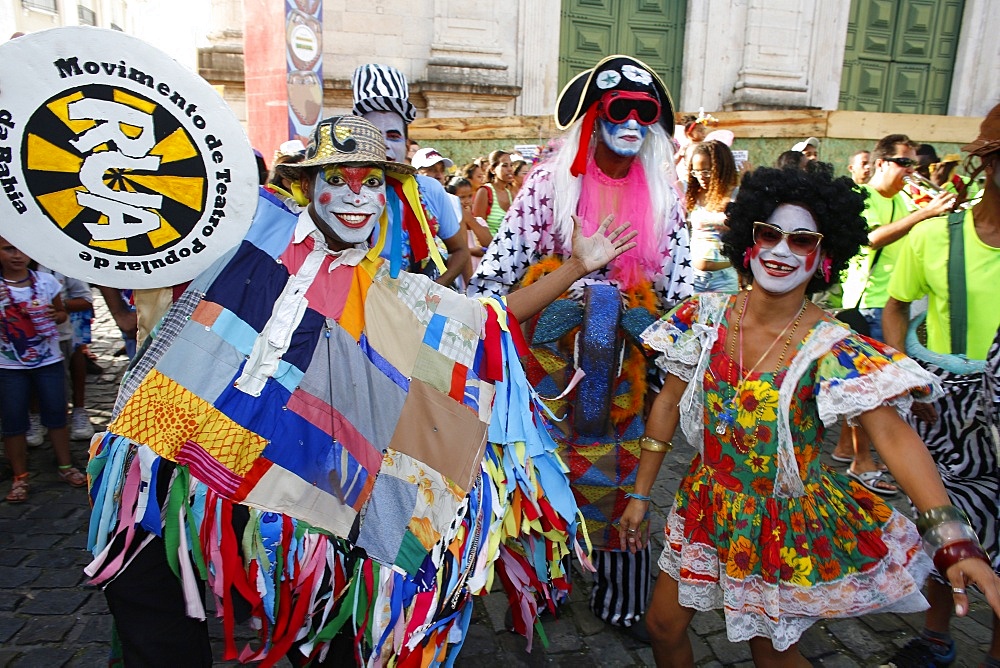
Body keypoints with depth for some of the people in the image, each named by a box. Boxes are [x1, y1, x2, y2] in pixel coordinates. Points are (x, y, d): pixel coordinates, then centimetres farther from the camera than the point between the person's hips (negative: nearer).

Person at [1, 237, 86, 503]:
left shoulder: (46, 281, -2)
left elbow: (61, 312, 12)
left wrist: (57, 316, -12)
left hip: (49, 361, 1)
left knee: (56, 414, 9)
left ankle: (65, 467, 22)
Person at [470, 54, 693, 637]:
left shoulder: (664, 193, 6)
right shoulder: (552, 181, -4)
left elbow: (680, 283, 8)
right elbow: (505, 258, -7)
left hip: (628, 362, 3)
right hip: (553, 354, -2)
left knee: (621, 471, 10)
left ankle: (622, 598, 28)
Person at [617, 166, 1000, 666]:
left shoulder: (834, 349, -18)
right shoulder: (706, 317, -9)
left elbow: (894, 436, -28)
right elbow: (668, 404, -3)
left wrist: (953, 540, -42)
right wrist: (640, 494, 1)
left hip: (786, 523, -3)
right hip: (707, 506, 3)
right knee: (663, 626, 15)